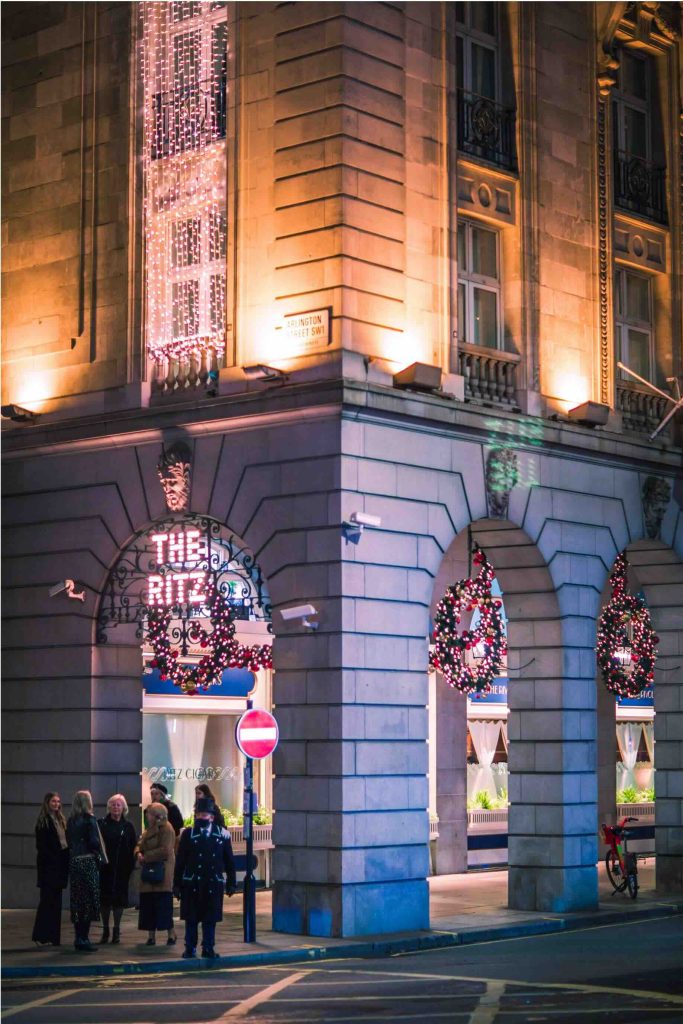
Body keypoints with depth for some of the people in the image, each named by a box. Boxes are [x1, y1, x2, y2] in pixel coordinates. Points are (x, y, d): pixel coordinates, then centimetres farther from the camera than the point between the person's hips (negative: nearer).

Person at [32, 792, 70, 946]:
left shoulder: (61, 820, 15)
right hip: (49, 865, -7)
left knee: (56, 901, 7)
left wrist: (66, 861, 2)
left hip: (60, 865, 7)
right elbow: (41, 845, -10)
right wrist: (53, 858, -16)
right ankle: (42, 936, -3)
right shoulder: (43, 821, -5)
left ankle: (53, 936, 10)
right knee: (48, 899, -7)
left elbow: (65, 842, 15)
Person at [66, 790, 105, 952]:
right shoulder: (89, 819, -9)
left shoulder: (71, 820, 9)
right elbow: (94, 841, -12)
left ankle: (79, 938, 15)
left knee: (77, 900, 11)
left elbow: (69, 841, 11)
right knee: (88, 900, -3)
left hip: (74, 862, 6)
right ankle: (83, 939, -6)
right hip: (88, 862, -6)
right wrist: (100, 856, -1)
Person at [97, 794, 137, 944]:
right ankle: (105, 930, 13)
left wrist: (130, 865, -4)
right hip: (105, 867, -1)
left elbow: (133, 848, 5)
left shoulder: (128, 827, 6)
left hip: (121, 869, 1)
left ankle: (116, 931, 11)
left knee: (119, 898, 2)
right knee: (105, 898, 3)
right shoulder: (102, 824, 2)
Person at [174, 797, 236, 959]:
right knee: (191, 918, 5)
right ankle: (190, 948, 16)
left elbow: (229, 861, 7)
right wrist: (177, 884, -2)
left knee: (210, 918, 5)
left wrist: (231, 883, 4)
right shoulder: (188, 834, 0)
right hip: (191, 883, -1)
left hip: (214, 884, 1)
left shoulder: (222, 835, 3)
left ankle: (208, 948, 16)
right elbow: (180, 861, 1)